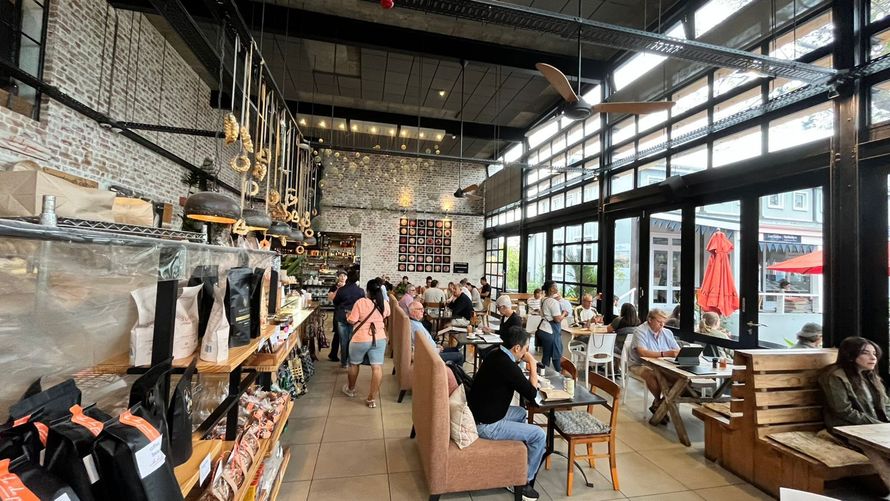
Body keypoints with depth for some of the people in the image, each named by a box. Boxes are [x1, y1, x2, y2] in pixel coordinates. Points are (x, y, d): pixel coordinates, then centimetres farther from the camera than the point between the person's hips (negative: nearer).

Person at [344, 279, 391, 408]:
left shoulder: (361, 302, -14)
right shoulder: (384, 303, 1)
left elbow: (352, 321, -14)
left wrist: (348, 316, 7)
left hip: (361, 339, -2)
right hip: (379, 339, 3)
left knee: (354, 364, 20)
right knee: (377, 367, 1)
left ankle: (350, 389, 38)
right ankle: (372, 398, 3)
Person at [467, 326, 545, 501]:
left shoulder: (496, 354, 1)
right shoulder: (508, 366, -25)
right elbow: (532, 394, -14)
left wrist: (523, 361, 6)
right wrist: (533, 365, -6)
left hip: (478, 414, 9)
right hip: (486, 425, -9)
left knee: (521, 413, 28)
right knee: (539, 435, -3)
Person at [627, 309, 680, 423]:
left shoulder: (667, 333, 10)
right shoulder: (641, 331, -12)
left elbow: (678, 351, 5)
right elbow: (642, 352, -26)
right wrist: (664, 354, -33)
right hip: (639, 365, -6)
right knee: (651, 374, -36)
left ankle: (657, 404, -5)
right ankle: (658, 402, -6)